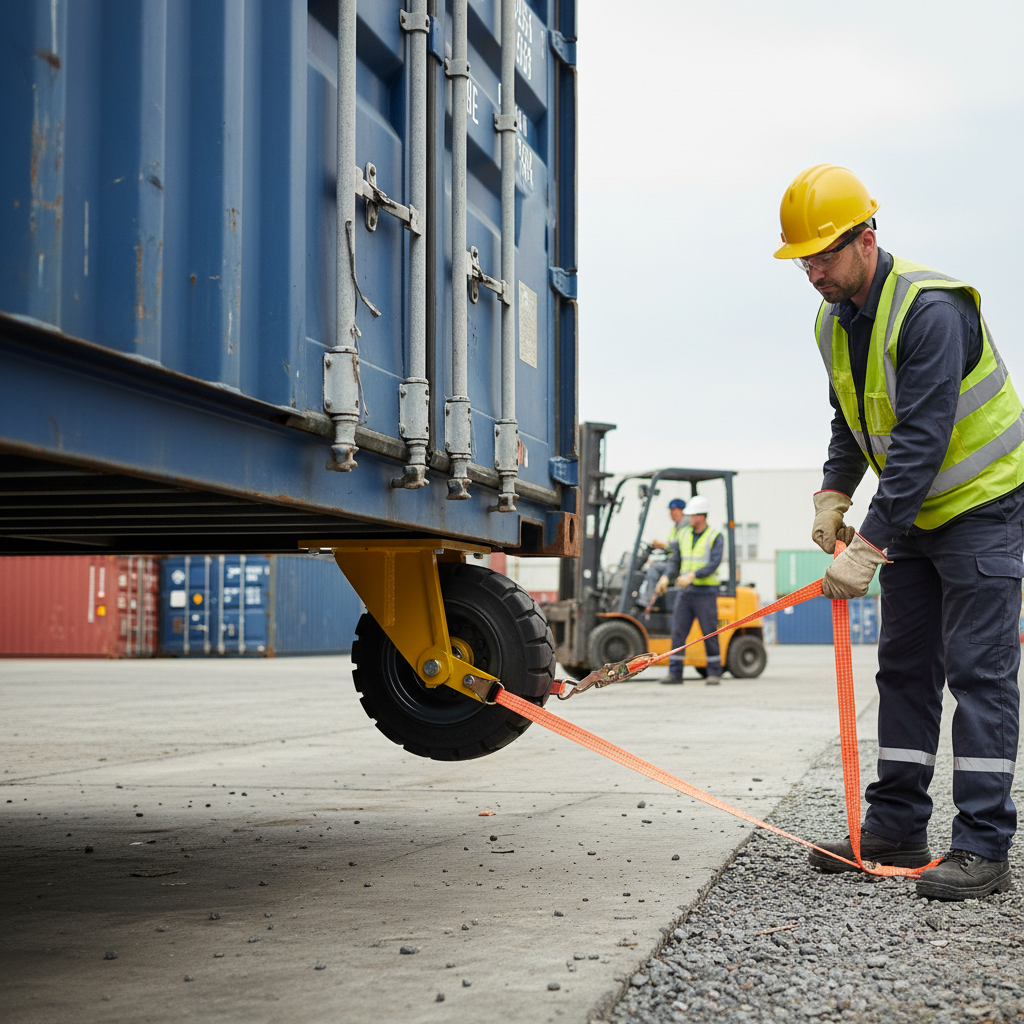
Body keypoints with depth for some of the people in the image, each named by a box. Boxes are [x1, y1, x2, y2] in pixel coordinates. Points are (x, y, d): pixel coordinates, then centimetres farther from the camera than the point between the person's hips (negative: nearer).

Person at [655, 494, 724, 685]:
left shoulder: (715, 537, -3)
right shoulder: (684, 535, 11)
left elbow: (714, 564, -15)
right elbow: (674, 561, 10)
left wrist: (692, 575, -27)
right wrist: (665, 577, -8)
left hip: (706, 592, -4)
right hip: (685, 592, 4)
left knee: (710, 633, -1)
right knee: (678, 632, -1)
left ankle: (714, 674, 8)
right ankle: (675, 673, 4)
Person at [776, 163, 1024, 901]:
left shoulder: (930, 309, -26)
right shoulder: (835, 322, 2)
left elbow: (922, 443, -31)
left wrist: (868, 545, -33)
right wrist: (834, 494, 1)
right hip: (913, 514, 9)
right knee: (904, 667, 8)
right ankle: (896, 827, 15)